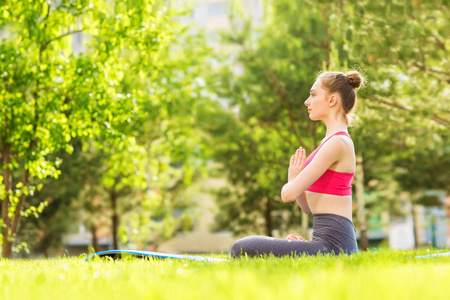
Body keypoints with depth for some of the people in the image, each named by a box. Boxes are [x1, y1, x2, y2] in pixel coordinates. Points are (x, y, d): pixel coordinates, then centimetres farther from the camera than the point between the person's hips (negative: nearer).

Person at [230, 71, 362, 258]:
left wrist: (292, 182, 5)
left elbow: (288, 194, -18)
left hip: (332, 245, -10)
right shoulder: (332, 141, 18)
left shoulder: (338, 143, -14)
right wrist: (294, 180, 2)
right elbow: (308, 206, 21)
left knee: (240, 250, -19)